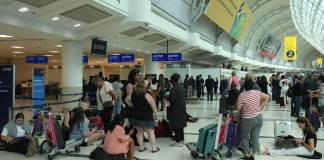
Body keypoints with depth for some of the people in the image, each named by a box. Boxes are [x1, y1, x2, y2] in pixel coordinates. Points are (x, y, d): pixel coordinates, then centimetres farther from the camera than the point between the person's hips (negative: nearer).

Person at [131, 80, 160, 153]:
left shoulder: (133, 95, -1)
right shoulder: (147, 96, -17)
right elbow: (154, 108, -16)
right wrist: (156, 117, -8)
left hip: (137, 117, 5)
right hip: (147, 118, -5)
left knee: (139, 132, 14)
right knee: (151, 132, 6)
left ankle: (141, 147, 19)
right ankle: (154, 148, 12)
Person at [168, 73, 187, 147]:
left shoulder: (174, 88, -18)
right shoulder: (181, 87, 4)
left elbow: (172, 99, -21)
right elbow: (183, 97, 10)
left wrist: (167, 97, -1)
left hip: (175, 109, -8)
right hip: (182, 108, 8)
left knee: (175, 125, 2)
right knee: (180, 124, 18)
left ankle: (178, 141, 6)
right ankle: (182, 139, 26)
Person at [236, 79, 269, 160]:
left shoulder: (242, 95, -15)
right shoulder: (258, 92, 0)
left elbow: (238, 108, -14)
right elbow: (267, 97, 13)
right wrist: (260, 106, 12)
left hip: (248, 119, -4)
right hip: (259, 117, 5)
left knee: (244, 137, 13)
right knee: (255, 137, 10)